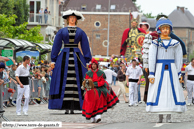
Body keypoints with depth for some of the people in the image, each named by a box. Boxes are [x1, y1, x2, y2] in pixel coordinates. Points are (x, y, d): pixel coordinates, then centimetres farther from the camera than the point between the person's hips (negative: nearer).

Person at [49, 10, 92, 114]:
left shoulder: (81, 32, 11)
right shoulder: (62, 31, 10)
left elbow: (85, 47, 9)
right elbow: (56, 46, 10)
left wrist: (87, 61, 3)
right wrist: (53, 60, 4)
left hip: (77, 58, 0)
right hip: (64, 58, 0)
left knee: (77, 82, -6)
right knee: (64, 82, -6)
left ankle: (73, 107, -4)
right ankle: (66, 107, -5)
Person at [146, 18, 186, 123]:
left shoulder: (175, 43, 6)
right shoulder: (155, 43, 2)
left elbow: (179, 59, 8)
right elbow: (151, 59, 0)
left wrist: (178, 74, 3)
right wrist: (151, 74, -7)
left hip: (171, 70, 1)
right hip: (159, 70, -1)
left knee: (171, 91, -3)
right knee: (159, 91, -3)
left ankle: (169, 116, 1)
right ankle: (160, 117, 3)